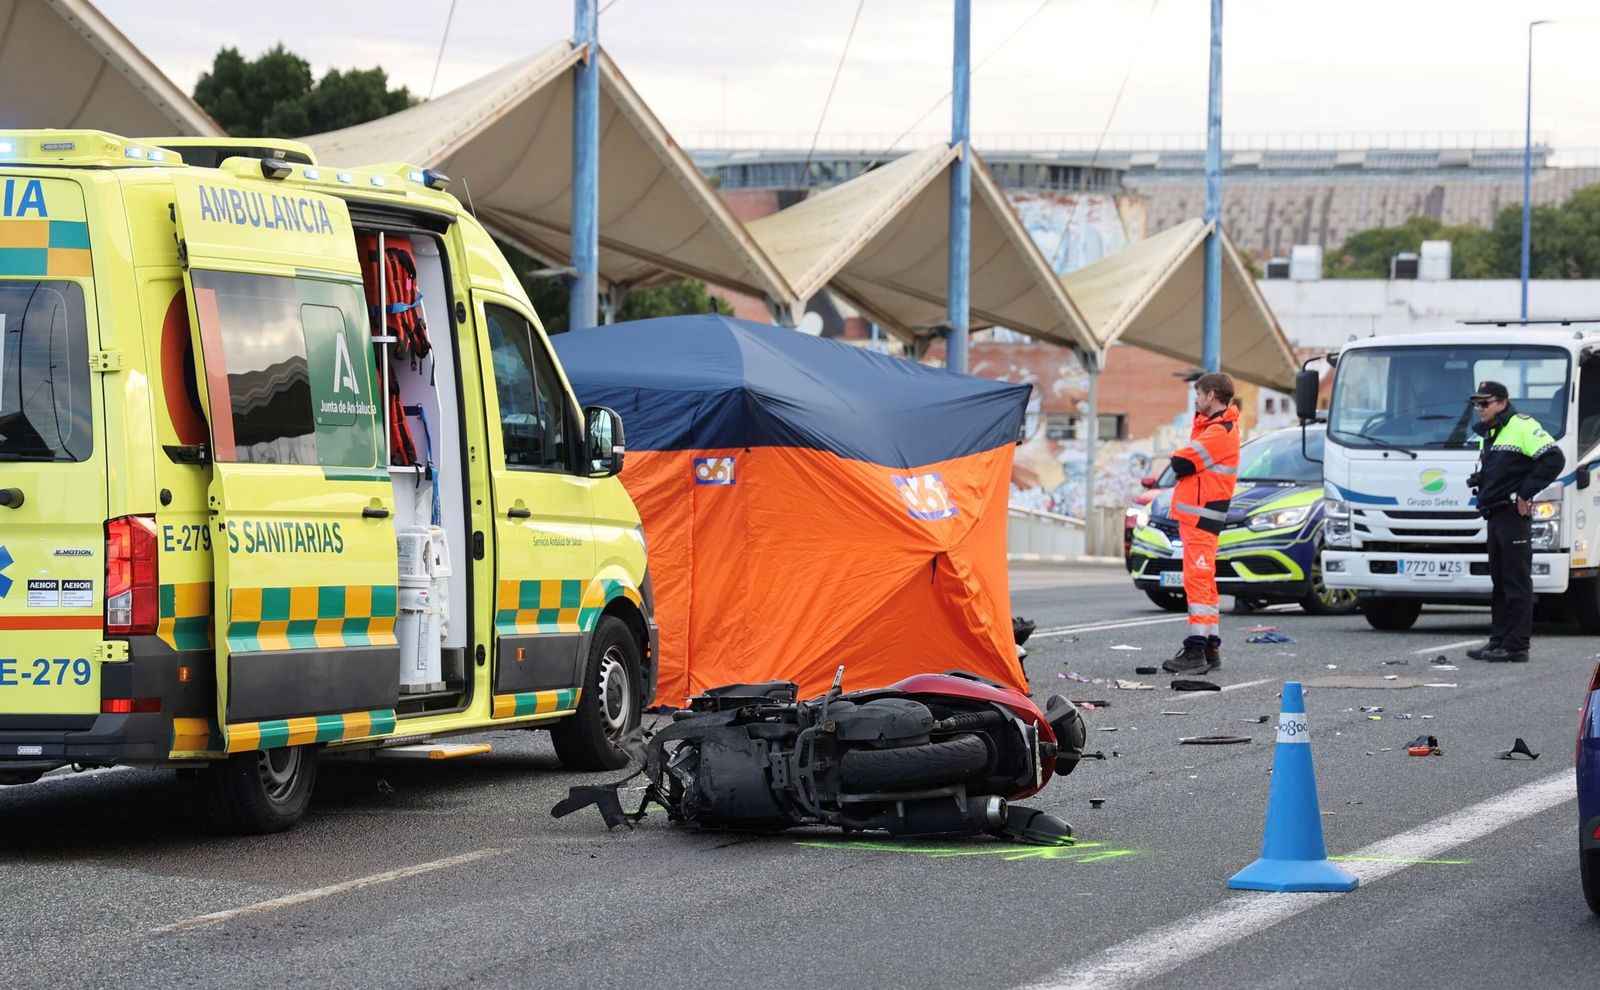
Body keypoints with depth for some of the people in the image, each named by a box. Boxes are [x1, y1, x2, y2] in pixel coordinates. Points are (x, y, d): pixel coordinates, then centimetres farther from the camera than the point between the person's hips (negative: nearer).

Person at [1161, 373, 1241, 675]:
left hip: (1201, 515, -11)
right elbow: (1184, 463, 18)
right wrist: (1182, 460, -2)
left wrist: (1178, 457, 1)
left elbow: (1182, 464, -19)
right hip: (1196, 516, 11)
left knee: (1197, 580, -14)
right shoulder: (1213, 426, 20)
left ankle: (1197, 651, -18)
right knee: (1203, 582, 13)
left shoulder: (1220, 432, -15)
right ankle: (1210, 648, 18)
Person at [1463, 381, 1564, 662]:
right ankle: (1499, 640, 17)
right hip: (1494, 516, 9)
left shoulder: (1523, 426, -10)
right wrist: (1477, 482, 11)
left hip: (1514, 515, -9)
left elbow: (1554, 459, -18)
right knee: (1499, 581, 12)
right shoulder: (1486, 435, 19)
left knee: (1516, 581, -7)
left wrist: (1525, 492, -16)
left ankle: (1516, 646, -7)